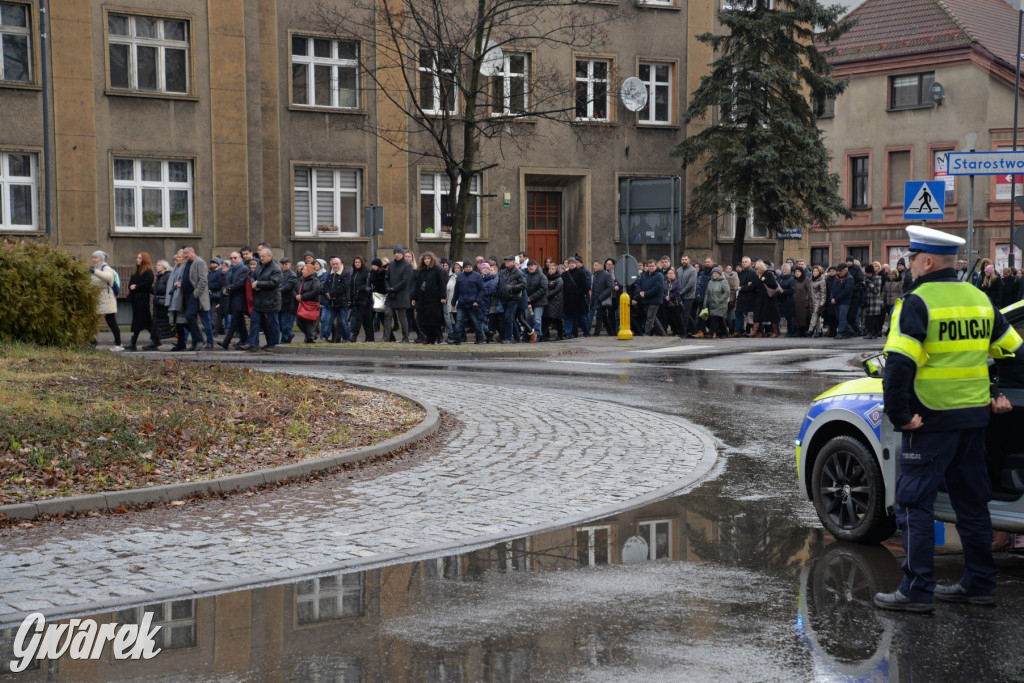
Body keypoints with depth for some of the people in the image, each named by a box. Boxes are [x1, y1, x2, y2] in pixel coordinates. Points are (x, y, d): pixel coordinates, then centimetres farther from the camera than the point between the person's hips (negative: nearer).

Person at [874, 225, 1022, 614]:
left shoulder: (918, 302, -13)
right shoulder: (979, 300, 10)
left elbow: (899, 365, -23)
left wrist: (900, 416, -16)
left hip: (932, 421, -7)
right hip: (974, 418, 7)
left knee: (915, 504, -1)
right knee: (972, 503, 15)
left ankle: (917, 591, -2)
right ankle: (979, 584, 22)